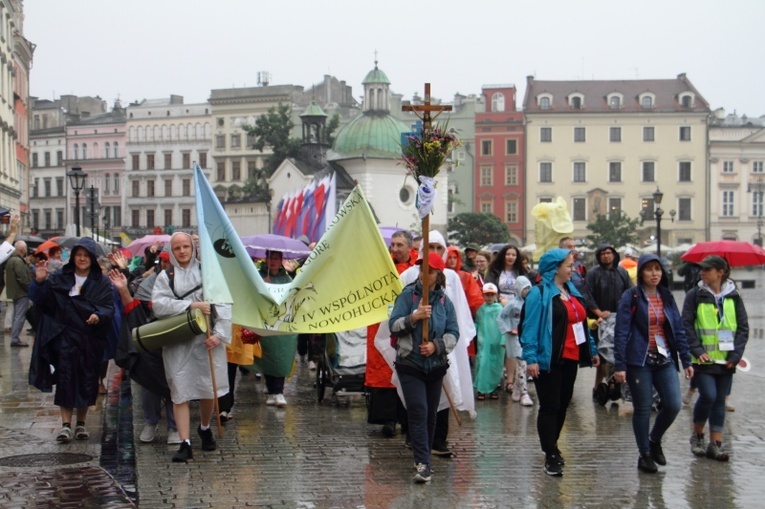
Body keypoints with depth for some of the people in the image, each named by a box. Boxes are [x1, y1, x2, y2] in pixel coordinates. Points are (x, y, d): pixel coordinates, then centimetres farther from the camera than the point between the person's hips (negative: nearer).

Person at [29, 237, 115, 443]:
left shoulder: (102, 283, 5)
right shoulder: (59, 279, 6)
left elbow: (109, 308, -5)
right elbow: (39, 299, -1)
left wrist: (99, 315, -26)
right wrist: (39, 282, -20)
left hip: (91, 340, 1)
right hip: (65, 338, 0)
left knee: (87, 380, 5)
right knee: (66, 378, -6)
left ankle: (81, 423, 17)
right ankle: (66, 424, -3)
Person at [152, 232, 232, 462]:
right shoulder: (165, 277, 9)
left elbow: (224, 304, 1)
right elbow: (158, 304, -7)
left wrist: (219, 334, -11)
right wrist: (191, 305, -14)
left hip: (207, 340, 0)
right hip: (177, 342, 0)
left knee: (209, 388, 6)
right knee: (180, 392, -5)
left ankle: (205, 428, 34)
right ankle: (185, 444, -2)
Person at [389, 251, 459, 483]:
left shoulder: (444, 301, 5)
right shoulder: (407, 295, -1)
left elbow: (453, 333, 2)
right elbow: (393, 325, -6)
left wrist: (436, 345, -15)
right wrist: (414, 317, -22)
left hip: (435, 366, 3)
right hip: (410, 364, -3)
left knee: (431, 414, 10)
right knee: (418, 412, -13)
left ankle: (423, 459, 23)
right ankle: (423, 463, -15)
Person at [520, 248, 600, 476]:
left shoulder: (572, 291, 15)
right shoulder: (539, 293, -10)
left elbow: (581, 323, 22)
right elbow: (530, 327, -16)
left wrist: (592, 350, 20)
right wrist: (531, 357, -23)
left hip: (570, 359, 8)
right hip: (549, 360, -8)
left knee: (562, 406, 14)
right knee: (550, 407, -5)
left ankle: (551, 448, 28)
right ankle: (551, 456, 0)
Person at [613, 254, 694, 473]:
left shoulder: (667, 297, 10)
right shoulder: (631, 297, -5)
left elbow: (679, 330, 12)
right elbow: (621, 332, -8)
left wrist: (686, 360, 7)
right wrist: (619, 365, -14)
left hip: (665, 360, 4)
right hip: (640, 361, -4)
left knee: (673, 405, -4)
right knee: (643, 408, 2)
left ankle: (654, 441, 23)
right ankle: (645, 455, 17)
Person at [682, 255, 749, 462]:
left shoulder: (733, 297, 5)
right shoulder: (695, 295, -1)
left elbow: (743, 327, 6)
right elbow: (686, 325, -4)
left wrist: (735, 354, -4)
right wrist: (697, 350, -13)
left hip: (725, 360, 3)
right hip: (704, 359, -3)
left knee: (720, 400, 6)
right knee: (708, 396, -13)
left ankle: (715, 444, 12)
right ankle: (697, 435, 9)